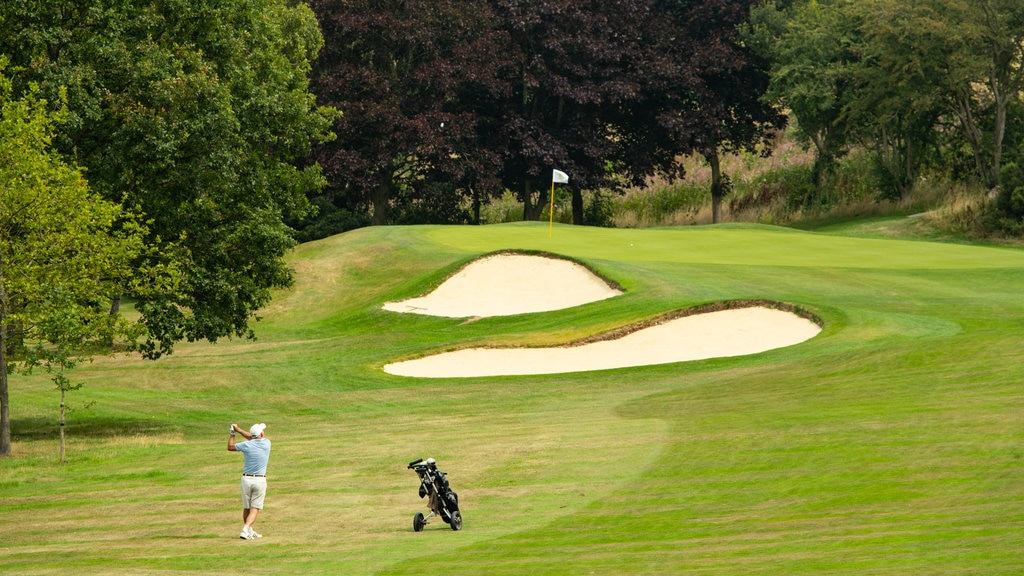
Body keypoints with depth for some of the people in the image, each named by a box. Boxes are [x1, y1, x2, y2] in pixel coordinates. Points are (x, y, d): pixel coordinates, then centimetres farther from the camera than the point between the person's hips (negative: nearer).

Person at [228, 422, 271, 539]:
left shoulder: (247, 445, -8)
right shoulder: (267, 444, -4)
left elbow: (230, 447, 9)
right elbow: (251, 438, 14)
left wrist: (233, 433, 18)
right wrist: (238, 430, 14)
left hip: (246, 479, 1)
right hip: (260, 480, -1)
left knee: (246, 508, 16)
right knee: (255, 508, 0)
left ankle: (249, 531, 27)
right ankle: (245, 531, -17)